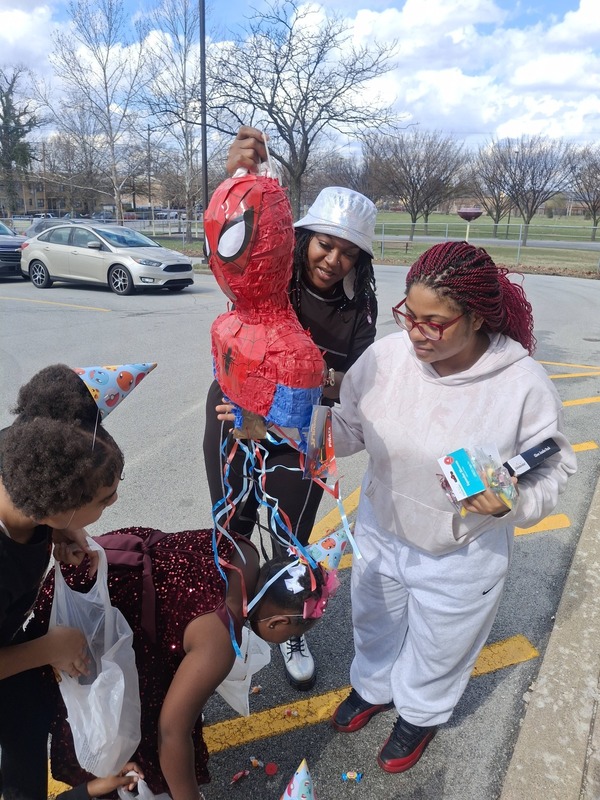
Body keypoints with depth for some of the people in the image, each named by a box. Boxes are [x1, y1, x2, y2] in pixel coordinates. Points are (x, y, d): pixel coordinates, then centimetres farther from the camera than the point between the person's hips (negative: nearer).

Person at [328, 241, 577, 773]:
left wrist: (511, 501, -32)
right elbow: (347, 428, -8)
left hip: (461, 556, -2)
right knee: (375, 623, 29)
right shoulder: (386, 356, -19)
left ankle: (420, 714, 59)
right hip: (380, 534, 3)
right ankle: (373, 687, 63)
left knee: (439, 646, 25)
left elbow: (551, 471, -12)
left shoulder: (524, 384, -25)